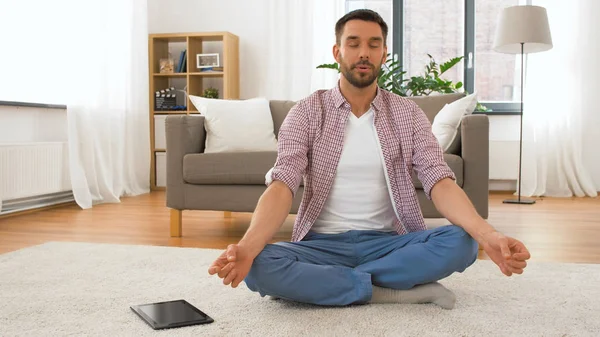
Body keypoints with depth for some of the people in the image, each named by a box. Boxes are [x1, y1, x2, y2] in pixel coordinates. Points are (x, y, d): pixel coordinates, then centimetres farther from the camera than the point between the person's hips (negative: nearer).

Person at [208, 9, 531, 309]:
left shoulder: (407, 114, 3)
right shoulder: (306, 112, -2)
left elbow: (440, 182, -8)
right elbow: (282, 185, -14)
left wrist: (488, 235, -29)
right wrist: (247, 246, -34)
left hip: (389, 242, 2)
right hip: (323, 244, -1)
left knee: (462, 241, -26)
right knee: (261, 266, -31)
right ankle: (402, 291, -22)